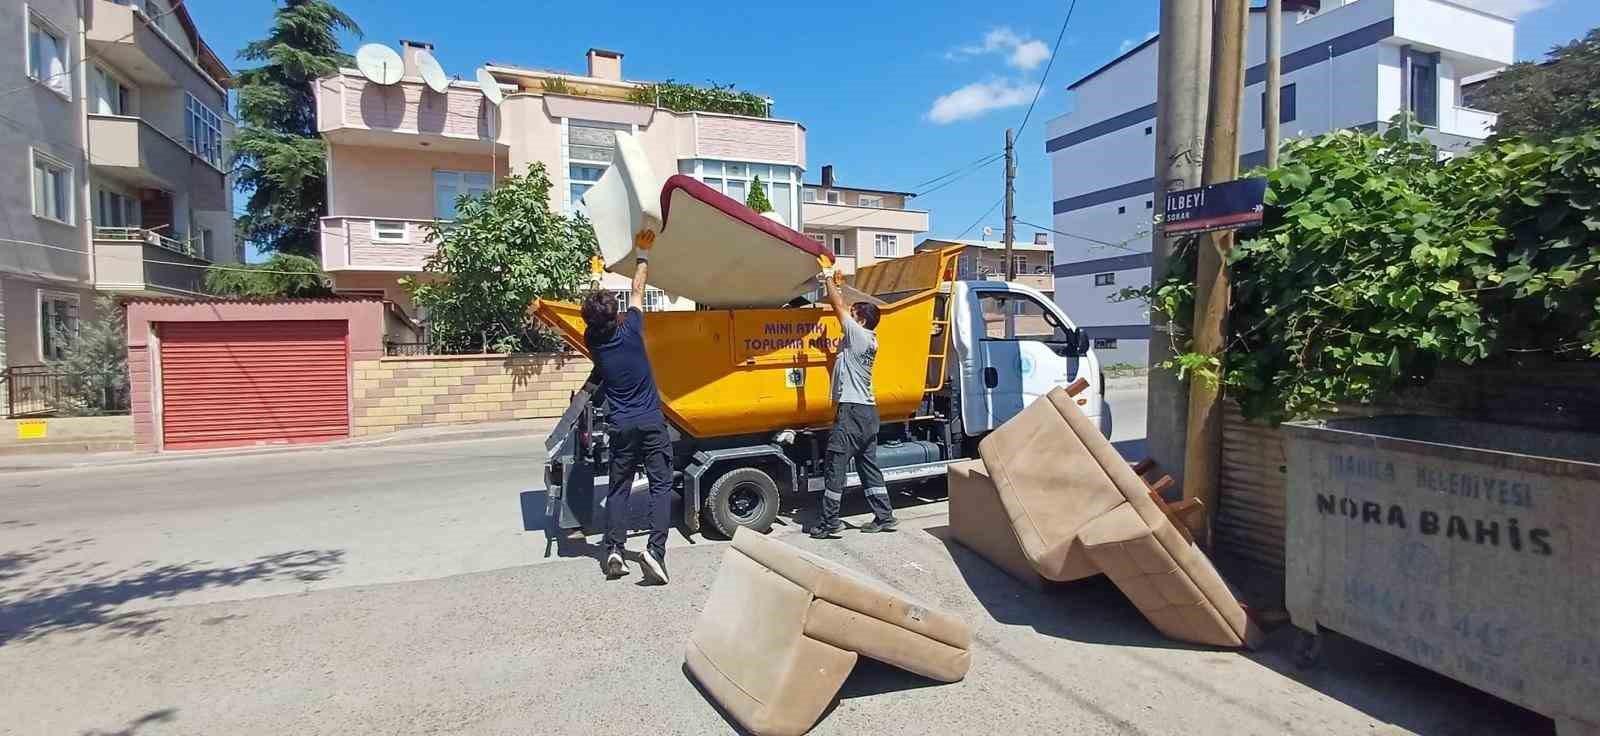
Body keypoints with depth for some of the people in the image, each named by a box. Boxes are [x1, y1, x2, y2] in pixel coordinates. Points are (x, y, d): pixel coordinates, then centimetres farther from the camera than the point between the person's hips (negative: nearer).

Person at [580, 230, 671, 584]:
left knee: (619, 488, 13)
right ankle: (655, 550, -13)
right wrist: (642, 254, 17)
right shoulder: (630, 330, -8)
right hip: (651, 422, -3)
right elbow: (637, 291, 6)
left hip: (621, 426, 3)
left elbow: (595, 319, 19)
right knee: (661, 486, -1)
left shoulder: (593, 342, -1)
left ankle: (614, 549, 6)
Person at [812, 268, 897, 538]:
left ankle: (829, 523, 1)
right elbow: (843, 308, 22)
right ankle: (885, 516, 18)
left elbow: (839, 307, -5)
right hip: (868, 411, 10)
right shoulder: (868, 339, 13)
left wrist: (828, 278, 7)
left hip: (852, 412, -10)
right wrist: (833, 284, 22)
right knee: (869, 466, 14)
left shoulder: (858, 334, -10)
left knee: (835, 467, -4)